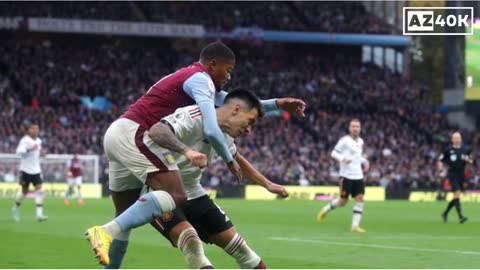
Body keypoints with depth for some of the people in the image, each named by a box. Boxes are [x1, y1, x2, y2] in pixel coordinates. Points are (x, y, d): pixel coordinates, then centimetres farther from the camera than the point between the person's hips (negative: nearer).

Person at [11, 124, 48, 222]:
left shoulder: (38, 141, 9)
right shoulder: (25, 140, -12)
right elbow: (19, 151, -26)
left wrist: (41, 153, 5)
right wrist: (29, 149, -40)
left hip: (36, 170, 5)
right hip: (26, 170, -5)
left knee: (39, 191, -9)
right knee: (24, 191, 7)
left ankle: (39, 214, -14)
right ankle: (16, 208, 32)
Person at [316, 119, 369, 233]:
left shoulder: (360, 141, 13)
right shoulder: (345, 140, -8)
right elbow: (334, 153, -8)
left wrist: (365, 161, 9)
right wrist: (343, 159, -26)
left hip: (358, 176, 6)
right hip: (346, 175, -6)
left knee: (360, 199, -7)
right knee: (343, 202, -2)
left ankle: (355, 225, -6)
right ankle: (326, 209, 26)